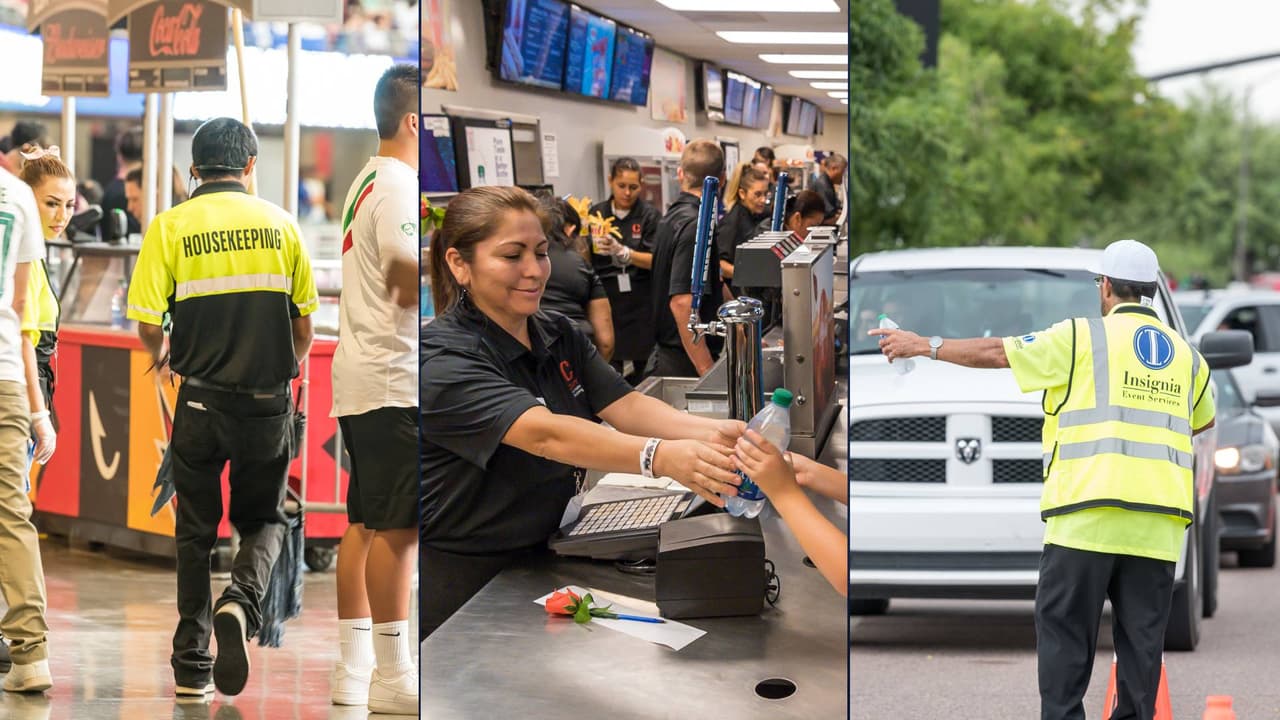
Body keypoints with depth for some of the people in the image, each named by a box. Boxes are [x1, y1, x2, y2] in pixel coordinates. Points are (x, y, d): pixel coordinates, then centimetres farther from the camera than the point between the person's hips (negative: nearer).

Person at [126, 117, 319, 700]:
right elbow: (304, 322, 5)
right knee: (264, 519, 15)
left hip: (201, 403, -1)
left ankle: (193, 663, 13)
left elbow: (147, 327, -8)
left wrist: (161, 357, 15)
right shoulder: (280, 224, 2)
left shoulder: (170, 227, -4)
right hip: (269, 404, 1)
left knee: (195, 531, 13)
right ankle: (242, 602, -15)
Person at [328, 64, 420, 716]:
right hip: (393, 378, -10)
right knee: (397, 525, -9)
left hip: (361, 376, 10)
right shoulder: (399, 187, -13)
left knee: (366, 524, 11)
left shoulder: (369, 182, 18)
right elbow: (406, 285, -22)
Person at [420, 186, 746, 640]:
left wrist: (710, 433, -26)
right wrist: (661, 457, -47)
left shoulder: (560, 337, 10)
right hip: (467, 583, -7)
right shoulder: (441, 361, -18)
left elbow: (624, 406, -5)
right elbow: (545, 434, -32)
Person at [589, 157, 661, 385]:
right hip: (606, 302, 1)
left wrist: (622, 252, -22)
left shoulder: (650, 215, 1)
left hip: (640, 305, -1)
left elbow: (655, 260, -7)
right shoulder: (597, 214, 8)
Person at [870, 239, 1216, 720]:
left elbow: (995, 353, 4)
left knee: (1064, 631, 0)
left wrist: (925, 346, 15)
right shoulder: (1186, 355, 15)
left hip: (1089, 517, -4)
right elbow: (1204, 420, 32)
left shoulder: (1084, 337, -1)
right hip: (1158, 524, 4)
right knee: (1141, 640, 6)